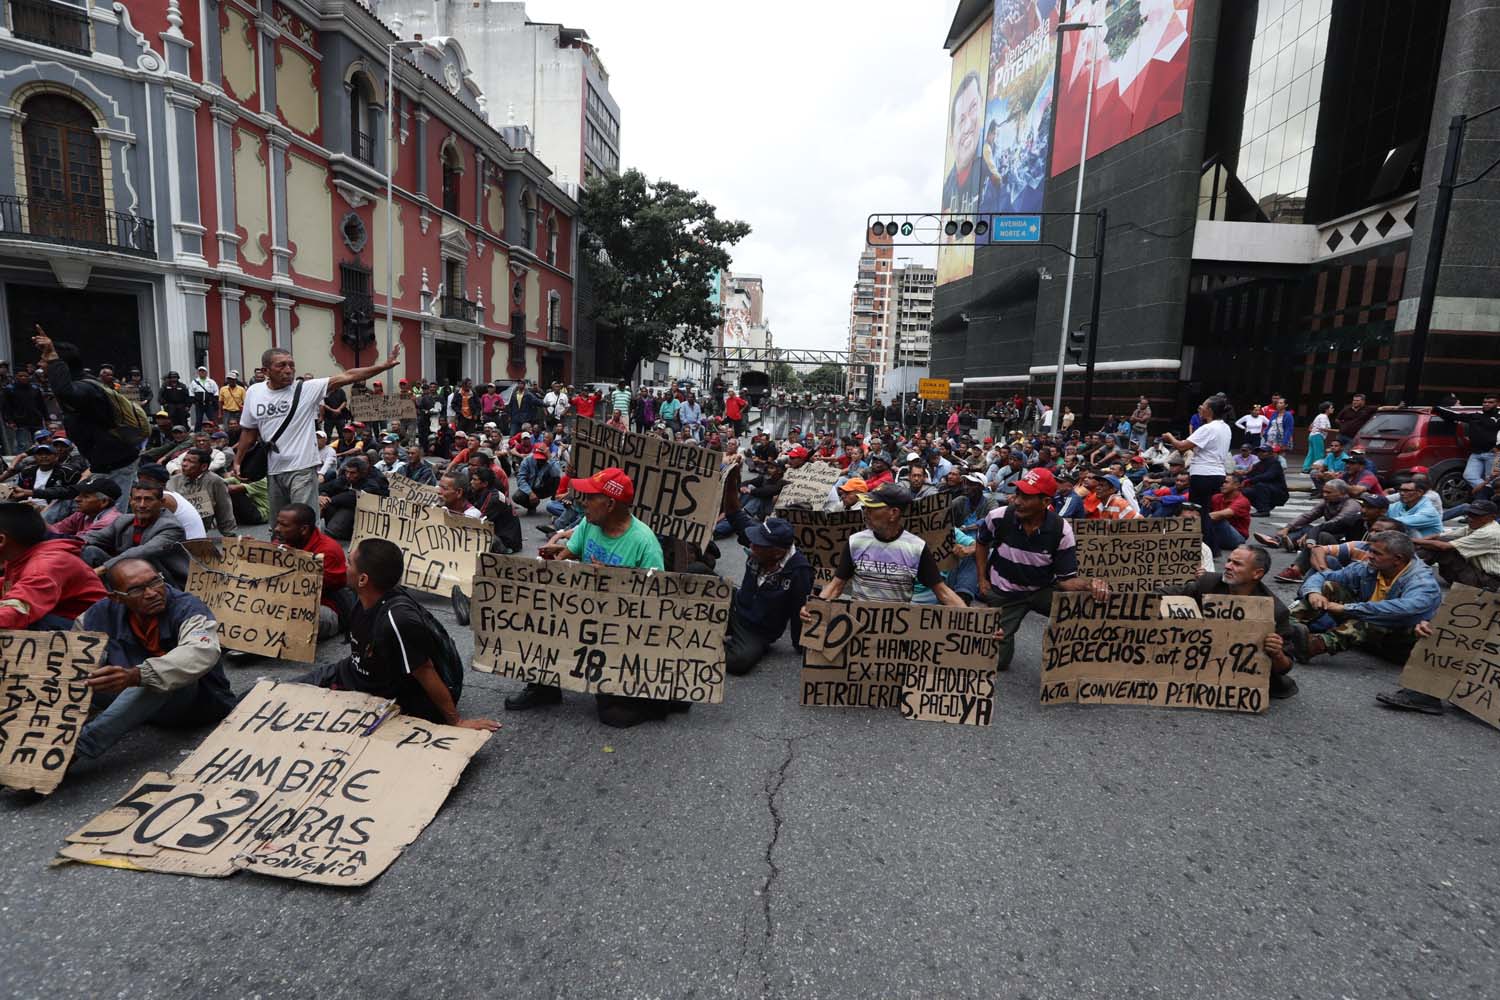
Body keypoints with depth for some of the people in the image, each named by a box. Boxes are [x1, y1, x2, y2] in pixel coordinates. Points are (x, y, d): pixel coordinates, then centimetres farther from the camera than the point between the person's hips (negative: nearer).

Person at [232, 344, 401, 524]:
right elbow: (249, 431, 14)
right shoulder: (253, 393, 3)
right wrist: (237, 461, 14)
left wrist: (384, 365, -27)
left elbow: (347, 377, -18)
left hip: (302, 468, -4)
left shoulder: (307, 389, -8)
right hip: (272, 470, 5)